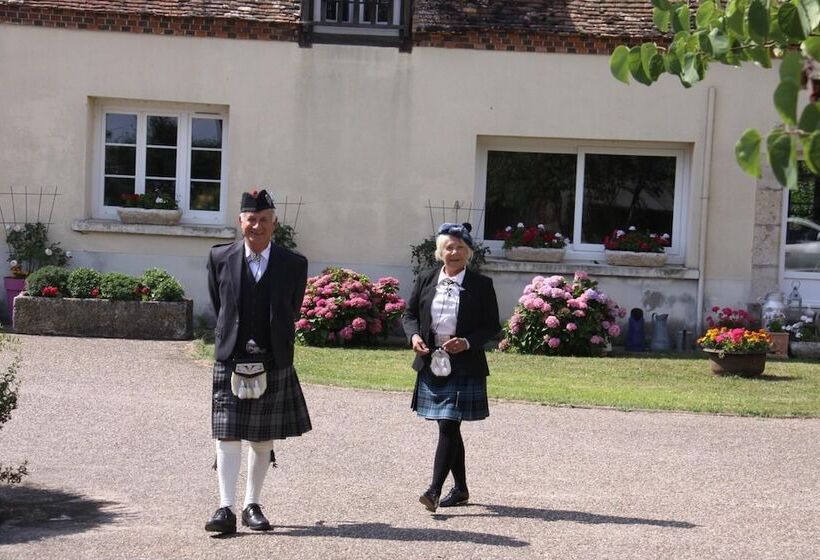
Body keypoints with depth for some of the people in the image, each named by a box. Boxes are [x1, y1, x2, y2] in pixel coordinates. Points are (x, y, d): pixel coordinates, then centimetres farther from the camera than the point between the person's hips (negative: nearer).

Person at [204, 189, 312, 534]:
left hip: (273, 364, 1)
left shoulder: (294, 265, 0)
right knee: (227, 435, -7)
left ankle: (252, 505, 19)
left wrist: (273, 347, 12)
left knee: (263, 439, 9)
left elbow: (291, 314, 11)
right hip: (230, 361, -1)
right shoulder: (220, 259, 1)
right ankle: (226, 509, -9)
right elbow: (218, 308, 13)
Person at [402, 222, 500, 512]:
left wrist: (468, 342, -18)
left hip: (464, 366, -4)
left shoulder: (481, 285, -3)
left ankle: (434, 490, -16)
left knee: (449, 425, -11)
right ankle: (460, 489, 24)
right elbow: (409, 314, 13)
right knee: (448, 427, 12)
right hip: (431, 365, 4)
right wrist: (414, 336, -8)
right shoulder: (425, 280, 6)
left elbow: (492, 326, -2)